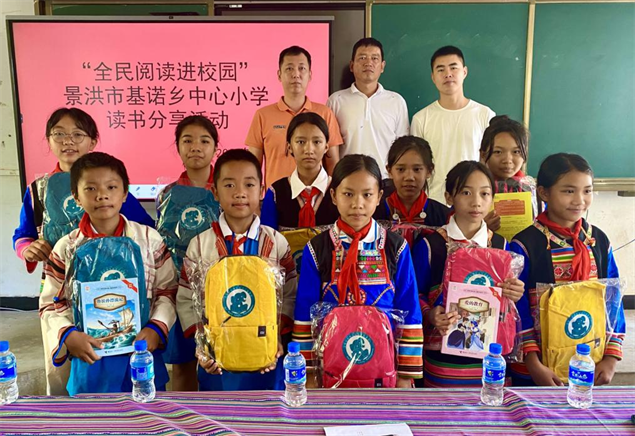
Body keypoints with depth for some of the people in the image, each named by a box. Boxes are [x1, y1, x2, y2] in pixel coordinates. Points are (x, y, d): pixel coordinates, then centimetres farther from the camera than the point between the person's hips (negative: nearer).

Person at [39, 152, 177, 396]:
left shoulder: (149, 239, -3)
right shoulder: (66, 248, -2)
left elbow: (168, 291, 1)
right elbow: (51, 304, 3)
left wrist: (156, 328, -12)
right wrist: (67, 335, -14)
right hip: (89, 358, 0)